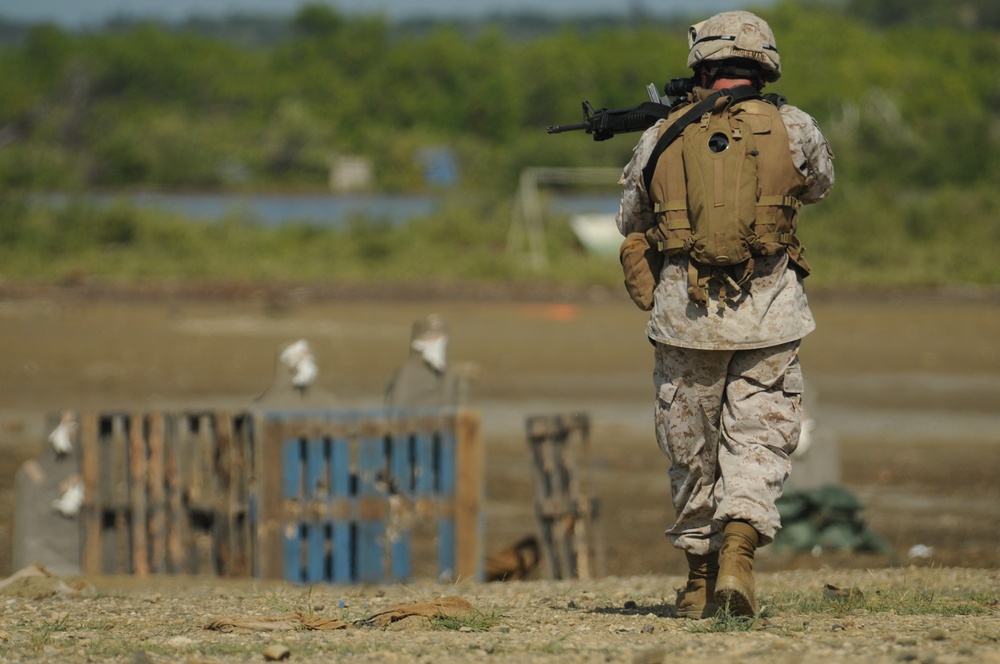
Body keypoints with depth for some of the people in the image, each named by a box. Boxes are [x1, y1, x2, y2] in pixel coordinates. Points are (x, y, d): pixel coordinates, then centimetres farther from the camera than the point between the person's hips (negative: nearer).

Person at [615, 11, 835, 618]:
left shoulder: (661, 138, 3)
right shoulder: (791, 127, 0)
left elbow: (631, 222, 17)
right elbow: (820, 183, 21)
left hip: (687, 313, 1)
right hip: (768, 316, -1)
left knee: (692, 450, 13)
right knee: (758, 440, 2)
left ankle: (700, 576, 21)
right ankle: (738, 551, -20)